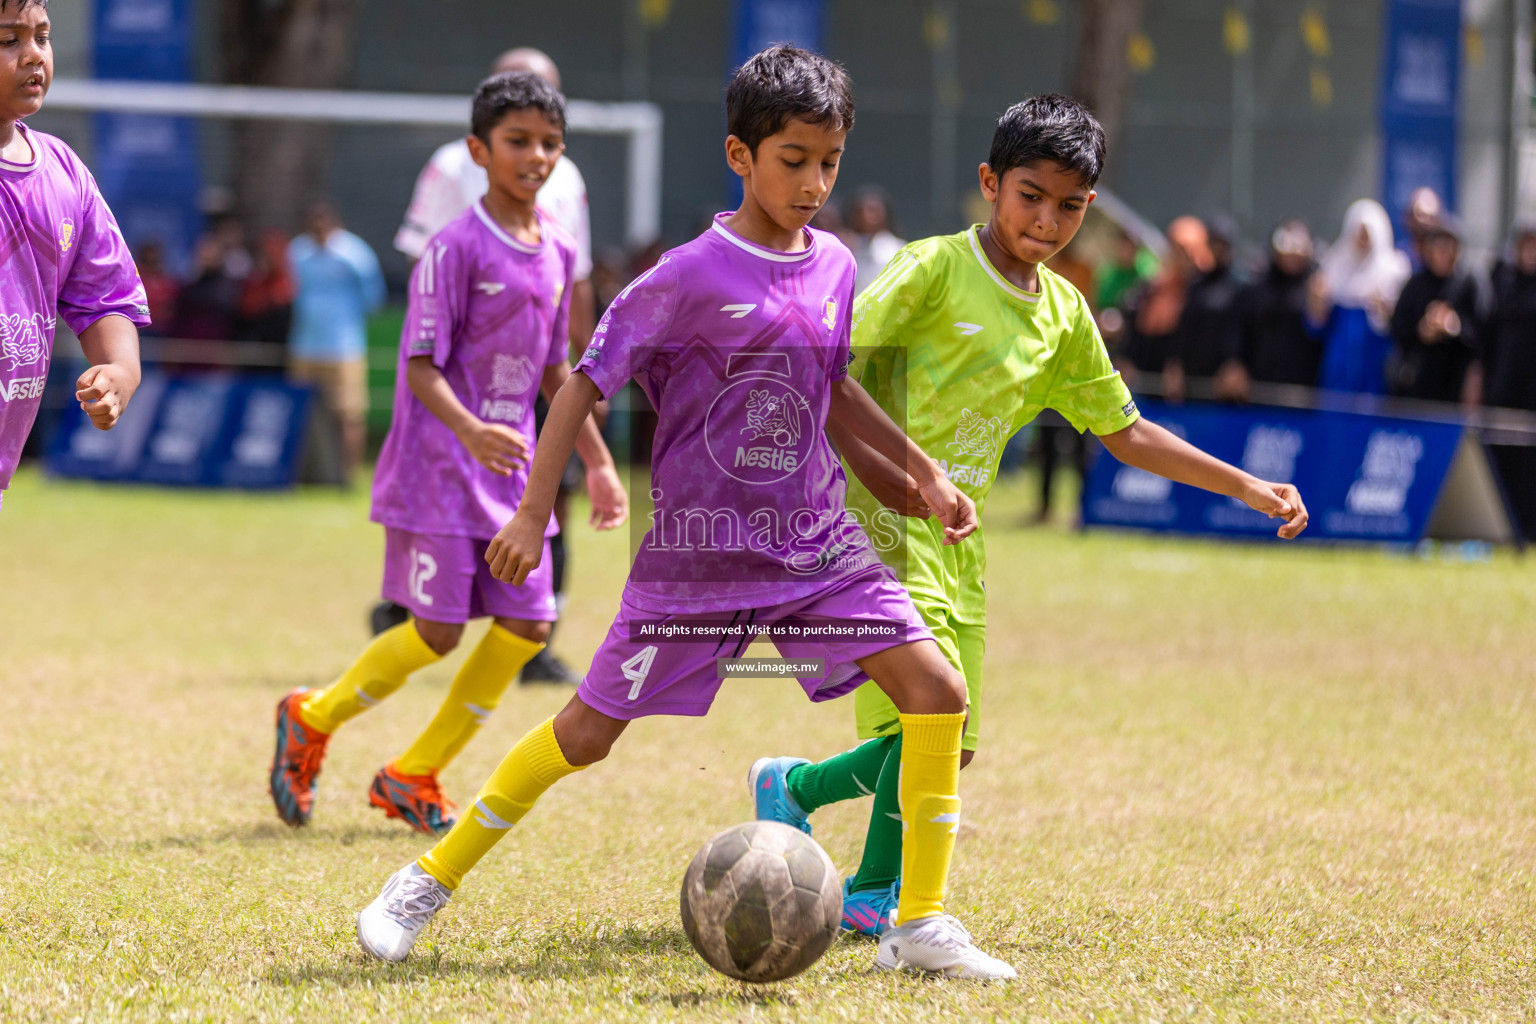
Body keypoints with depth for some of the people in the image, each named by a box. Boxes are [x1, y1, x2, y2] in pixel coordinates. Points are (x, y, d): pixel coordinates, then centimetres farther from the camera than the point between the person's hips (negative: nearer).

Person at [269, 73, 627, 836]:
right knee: (438, 632, -7)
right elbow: (422, 366, -16)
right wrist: (469, 430, -33)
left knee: (527, 624, 0)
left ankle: (413, 776, 13)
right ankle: (311, 721, 18)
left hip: (511, 472, 7)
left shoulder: (558, 254, 10)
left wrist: (597, 462, 19)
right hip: (440, 469, -7)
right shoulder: (456, 247, -12)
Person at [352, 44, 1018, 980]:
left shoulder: (834, 267, 4)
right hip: (698, 550, -5)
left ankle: (922, 925, 0)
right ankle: (427, 884, 17)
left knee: (937, 690, -9)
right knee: (589, 732, 0)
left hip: (816, 543, 5)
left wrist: (923, 469, 20)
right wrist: (533, 514, -11)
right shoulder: (692, 277, -15)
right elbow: (588, 382, -9)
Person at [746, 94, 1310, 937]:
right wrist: (870, 462, -29)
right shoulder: (935, 268, -8)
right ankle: (878, 895, 0)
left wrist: (1247, 488, 16)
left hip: (960, 535, 8)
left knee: (949, 747, 7)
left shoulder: (1063, 315, 13)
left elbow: (1126, 432, 21)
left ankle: (794, 789, 29)